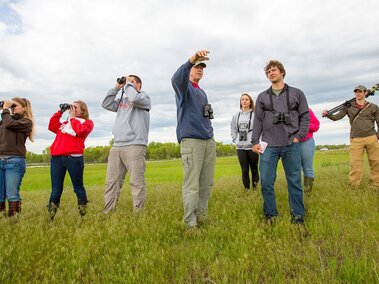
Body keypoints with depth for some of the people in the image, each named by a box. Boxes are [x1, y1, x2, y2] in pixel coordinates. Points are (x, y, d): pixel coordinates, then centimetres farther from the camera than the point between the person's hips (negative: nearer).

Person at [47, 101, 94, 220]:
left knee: (78, 188, 3)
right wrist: (60, 112, 17)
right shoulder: (65, 123, 28)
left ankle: (84, 215, 12)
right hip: (56, 158, 5)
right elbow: (52, 126, 18)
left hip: (74, 157, -5)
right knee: (56, 190, 5)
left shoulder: (87, 122, 11)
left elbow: (79, 130, -8)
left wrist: (73, 117, 4)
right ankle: (50, 217, 9)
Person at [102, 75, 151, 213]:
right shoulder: (122, 100, 25)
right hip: (116, 146, 6)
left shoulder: (144, 97, 7)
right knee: (111, 182, 5)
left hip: (135, 146, -6)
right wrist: (117, 87, 16)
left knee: (136, 182, -8)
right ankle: (107, 213, 11)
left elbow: (134, 98, -14)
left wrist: (128, 84, 3)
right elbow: (106, 104, 18)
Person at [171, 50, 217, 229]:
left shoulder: (202, 92, 26)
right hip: (191, 140, -7)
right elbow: (177, 79, -22)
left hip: (209, 141, 7)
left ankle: (202, 216, 18)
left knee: (207, 183, 7)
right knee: (191, 185, -9)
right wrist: (191, 60, -38)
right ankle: (190, 223, -3)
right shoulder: (184, 87, 4)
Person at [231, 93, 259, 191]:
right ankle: (246, 189, 16)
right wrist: (235, 140, 4)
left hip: (252, 146, -3)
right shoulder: (236, 116, 11)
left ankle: (255, 188, 17)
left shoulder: (255, 114, -1)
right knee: (244, 170, 7)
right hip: (240, 147, 3)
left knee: (254, 169, 7)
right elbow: (233, 130, 15)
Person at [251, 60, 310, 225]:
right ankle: (270, 215, 12)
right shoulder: (262, 97, 15)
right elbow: (258, 121, 10)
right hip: (269, 145, 1)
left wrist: (298, 136, -3)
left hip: (291, 145, -1)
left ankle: (298, 216, 16)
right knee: (266, 182, -3)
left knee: (295, 181, 3)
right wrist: (255, 141, 1)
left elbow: (305, 116, 8)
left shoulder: (296, 93, 11)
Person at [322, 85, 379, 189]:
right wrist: (327, 114, -13)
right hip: (356, 140, -1)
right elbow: (336, 117, 6)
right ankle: (354, 187, -2)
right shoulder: (349, 107, 10)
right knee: (355, 164, -5)